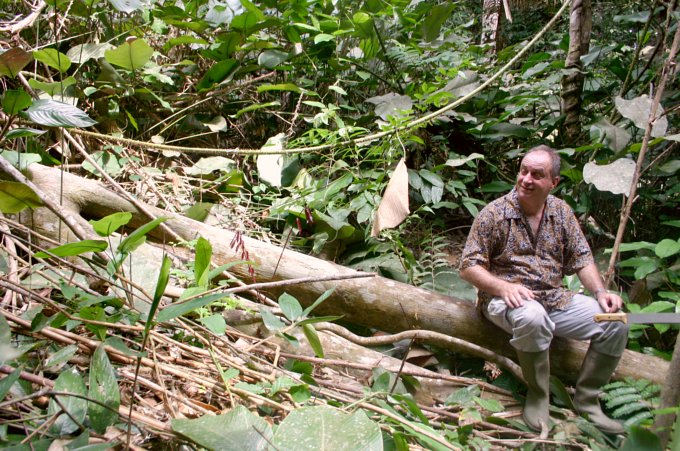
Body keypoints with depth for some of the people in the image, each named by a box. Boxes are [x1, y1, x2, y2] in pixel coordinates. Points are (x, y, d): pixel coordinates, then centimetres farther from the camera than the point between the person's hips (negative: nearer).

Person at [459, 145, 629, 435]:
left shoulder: (561, 211, 7)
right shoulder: (494, 213, -9)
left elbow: (581, 258, 10)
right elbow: (468, 266, -10)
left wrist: (600, 291, -8)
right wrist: (504, 287, -26)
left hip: (555, 299, 6)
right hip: (506, 299, -5)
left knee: (615, 322, -12)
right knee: (532, 317, -39)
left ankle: (586, 399, 6)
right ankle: (537, 398, -14)